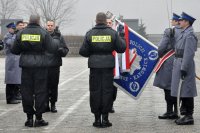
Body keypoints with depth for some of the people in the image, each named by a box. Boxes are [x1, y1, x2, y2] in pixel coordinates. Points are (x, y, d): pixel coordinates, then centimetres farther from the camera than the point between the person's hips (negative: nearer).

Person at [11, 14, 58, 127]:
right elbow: (52, 49, -9)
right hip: (40, 66, -2)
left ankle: (29, 118, 10)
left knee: (26, 91, 8)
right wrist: (57, 46, 12)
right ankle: (39, 118, 4)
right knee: (40, 91, 3)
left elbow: (14, 50, 8)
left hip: (26, 65, 3)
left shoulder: (21, 33, 4)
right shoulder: (43, 33, -5)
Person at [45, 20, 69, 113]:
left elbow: (66, 50, 9)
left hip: (55, 65, 0)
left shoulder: (59, 37, 9)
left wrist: (61, 50, -12)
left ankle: (53, 105, 13)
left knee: (54, 86, 3)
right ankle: (46, 104, 11)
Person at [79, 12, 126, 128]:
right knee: (107, 91, 5)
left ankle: (97, 119, 8)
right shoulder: (113, 33, -2)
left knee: (95, 91, 6)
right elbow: (121, 48, 2)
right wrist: (122, 40, 22)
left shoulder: (90, 34, -1)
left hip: (94, 66, 0)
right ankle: (105, 118, 5)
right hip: (108, 65, 0)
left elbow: (83, 52, -1)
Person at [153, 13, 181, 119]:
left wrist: (160, 56, 8)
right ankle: (176, 111, 14)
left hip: (169, 63, -5)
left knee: (168, 88, 1)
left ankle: (169, 111, 1)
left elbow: (161, 47, -11)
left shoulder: (169, 32, -10)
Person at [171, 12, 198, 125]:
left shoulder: (189, 35, -14)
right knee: (183, 91, 13)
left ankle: (189, 117, -1)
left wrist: (184, 69, -22)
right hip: (179, 64, 10)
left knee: (186, 92, -6)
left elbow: (189, 53, -20)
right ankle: (187, 115, 19)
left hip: (185, 65, -10)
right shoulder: (184, 33, 16)